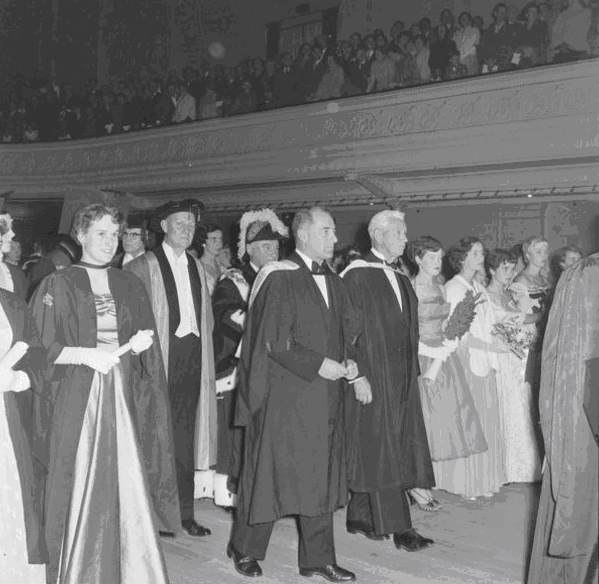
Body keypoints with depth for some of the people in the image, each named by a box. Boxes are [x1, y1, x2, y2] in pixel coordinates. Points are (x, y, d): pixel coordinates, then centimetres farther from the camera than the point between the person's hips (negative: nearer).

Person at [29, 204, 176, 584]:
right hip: (77, 398, -3)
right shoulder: (58, 286, 0)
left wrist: (141, 342, -5)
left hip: (124, 396, 3)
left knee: (126, 481, 2)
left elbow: (147, 338, 17)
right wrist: (87, 355, -16)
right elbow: (40, 348, -5)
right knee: (82, 485, -1)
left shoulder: (130, 285, 12)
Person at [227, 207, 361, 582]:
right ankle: (245, 550, 23)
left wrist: (348, 360, -1)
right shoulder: (279, 279, -11)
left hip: (325, 396, 7)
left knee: (321, 475, 11)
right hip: (285, 394, -7)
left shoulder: (333, 282, 13)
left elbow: (347, 330, 18)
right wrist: (317, 364, -18)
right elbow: (273, 339, -16)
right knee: (270, 471, 4)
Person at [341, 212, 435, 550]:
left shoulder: (401, 280, 15)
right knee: (380, 451, -3)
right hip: (372, 377, -8)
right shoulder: (357, 276, -10)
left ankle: (359, 517, 22)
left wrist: (412, 372, 15)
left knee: (397, 446, 10)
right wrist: (358, 375, -20)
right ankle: (398, 527, 2)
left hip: (400, 377, 8)